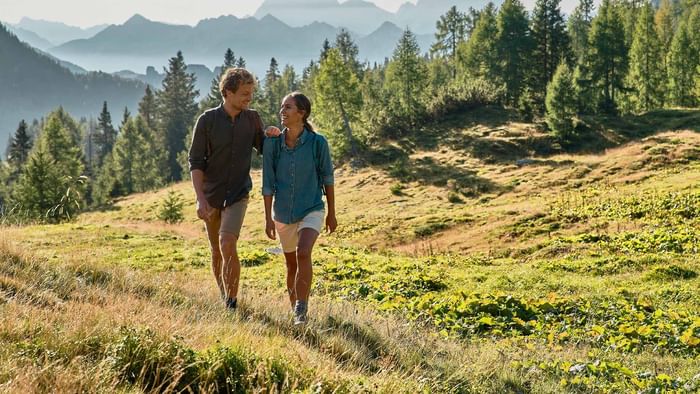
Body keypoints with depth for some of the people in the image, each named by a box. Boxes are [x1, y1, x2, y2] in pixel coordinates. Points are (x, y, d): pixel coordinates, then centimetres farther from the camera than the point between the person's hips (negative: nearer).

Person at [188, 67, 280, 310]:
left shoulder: (252, 119, -2)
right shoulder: (208, 120, -9)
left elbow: (263, 150, 13)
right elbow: (195, 162, -8)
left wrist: (271, 136, -11)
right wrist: (200, 199, -18)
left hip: (238, 194, 0)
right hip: (211, 196, 0)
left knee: (227, 244, -19)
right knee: (216, 251, 12)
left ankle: (232, 301, -10)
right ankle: (223, 298, 30)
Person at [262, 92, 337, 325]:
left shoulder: (318, 143, -12)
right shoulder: (272, 144, -8)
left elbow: (327, 178, -1)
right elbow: (268, 184, -2)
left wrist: (332, 213, 4)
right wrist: (268, 218, -4)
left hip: (311, 210, -3)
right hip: (284, 214, 3)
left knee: (303, 254, -27)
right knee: (291, 265, 14)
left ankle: (302, 310, -17)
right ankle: (294, 311, 33)